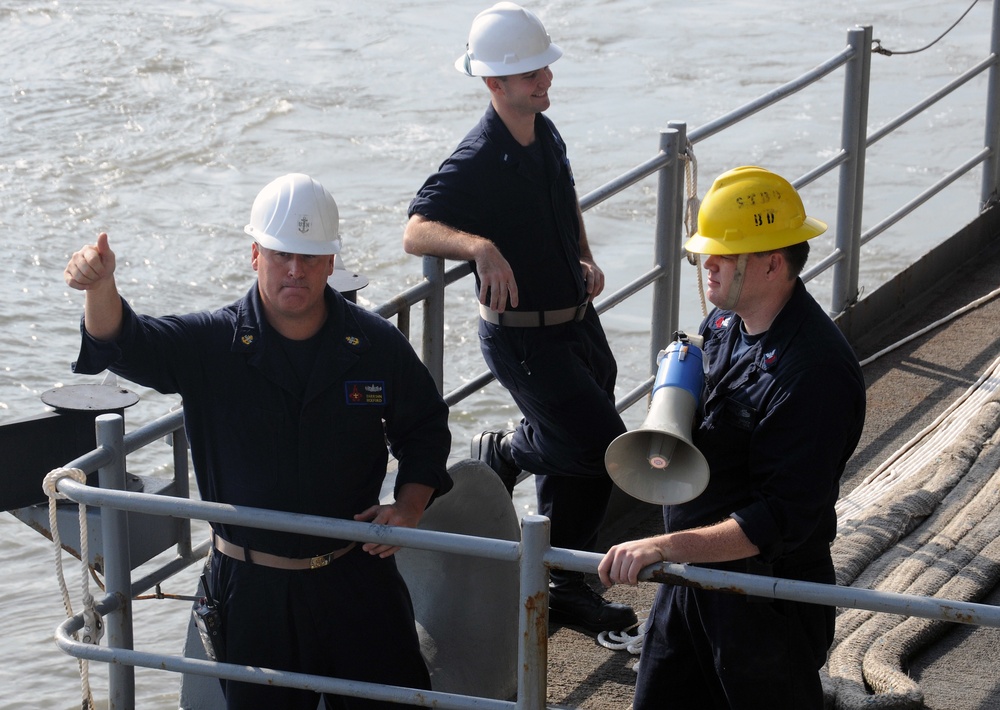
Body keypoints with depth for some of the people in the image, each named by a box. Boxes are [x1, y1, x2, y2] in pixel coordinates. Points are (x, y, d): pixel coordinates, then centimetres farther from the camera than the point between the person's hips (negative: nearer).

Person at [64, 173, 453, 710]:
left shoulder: (377, 344, -3)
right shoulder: (211, 344, -6)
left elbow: (425, 427, 11)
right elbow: (126, 344, -21)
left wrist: (409, 506, -5)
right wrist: (100, 285, -42)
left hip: (356, 579, 1)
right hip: (251, 587, 0)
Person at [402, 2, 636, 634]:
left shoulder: (546, 134, 5)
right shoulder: (477, 162, -21)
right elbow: (416, 232, -31)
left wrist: (586, 259, 9)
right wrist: (480, 246, -48)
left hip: (579, 321, 8)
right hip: (525, 338, -8)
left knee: (583, 464, 14)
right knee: (601, 446, -15)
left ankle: (568, 589, 28)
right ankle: (505, 453, 13)